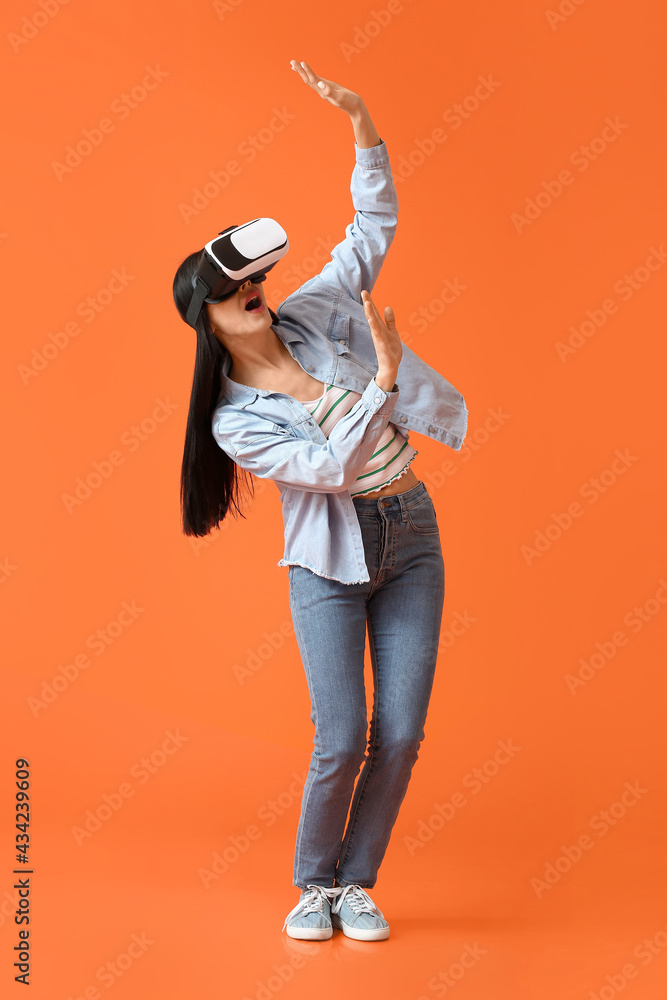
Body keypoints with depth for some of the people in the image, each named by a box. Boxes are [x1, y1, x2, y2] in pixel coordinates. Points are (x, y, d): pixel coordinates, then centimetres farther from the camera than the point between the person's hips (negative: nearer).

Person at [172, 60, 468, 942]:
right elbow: (332, 466, -19)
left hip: (410, 539, 4)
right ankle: (315, 886, 19)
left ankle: (357, 884, 20)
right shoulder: (235, 421, -9)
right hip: (330, 560, -3)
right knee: (342, 740, -7)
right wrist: (383, 381, -26)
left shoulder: (313, 313, 1)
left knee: (401, 735, 1)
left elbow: (375, 223, 3)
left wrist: (360, 121, -8)